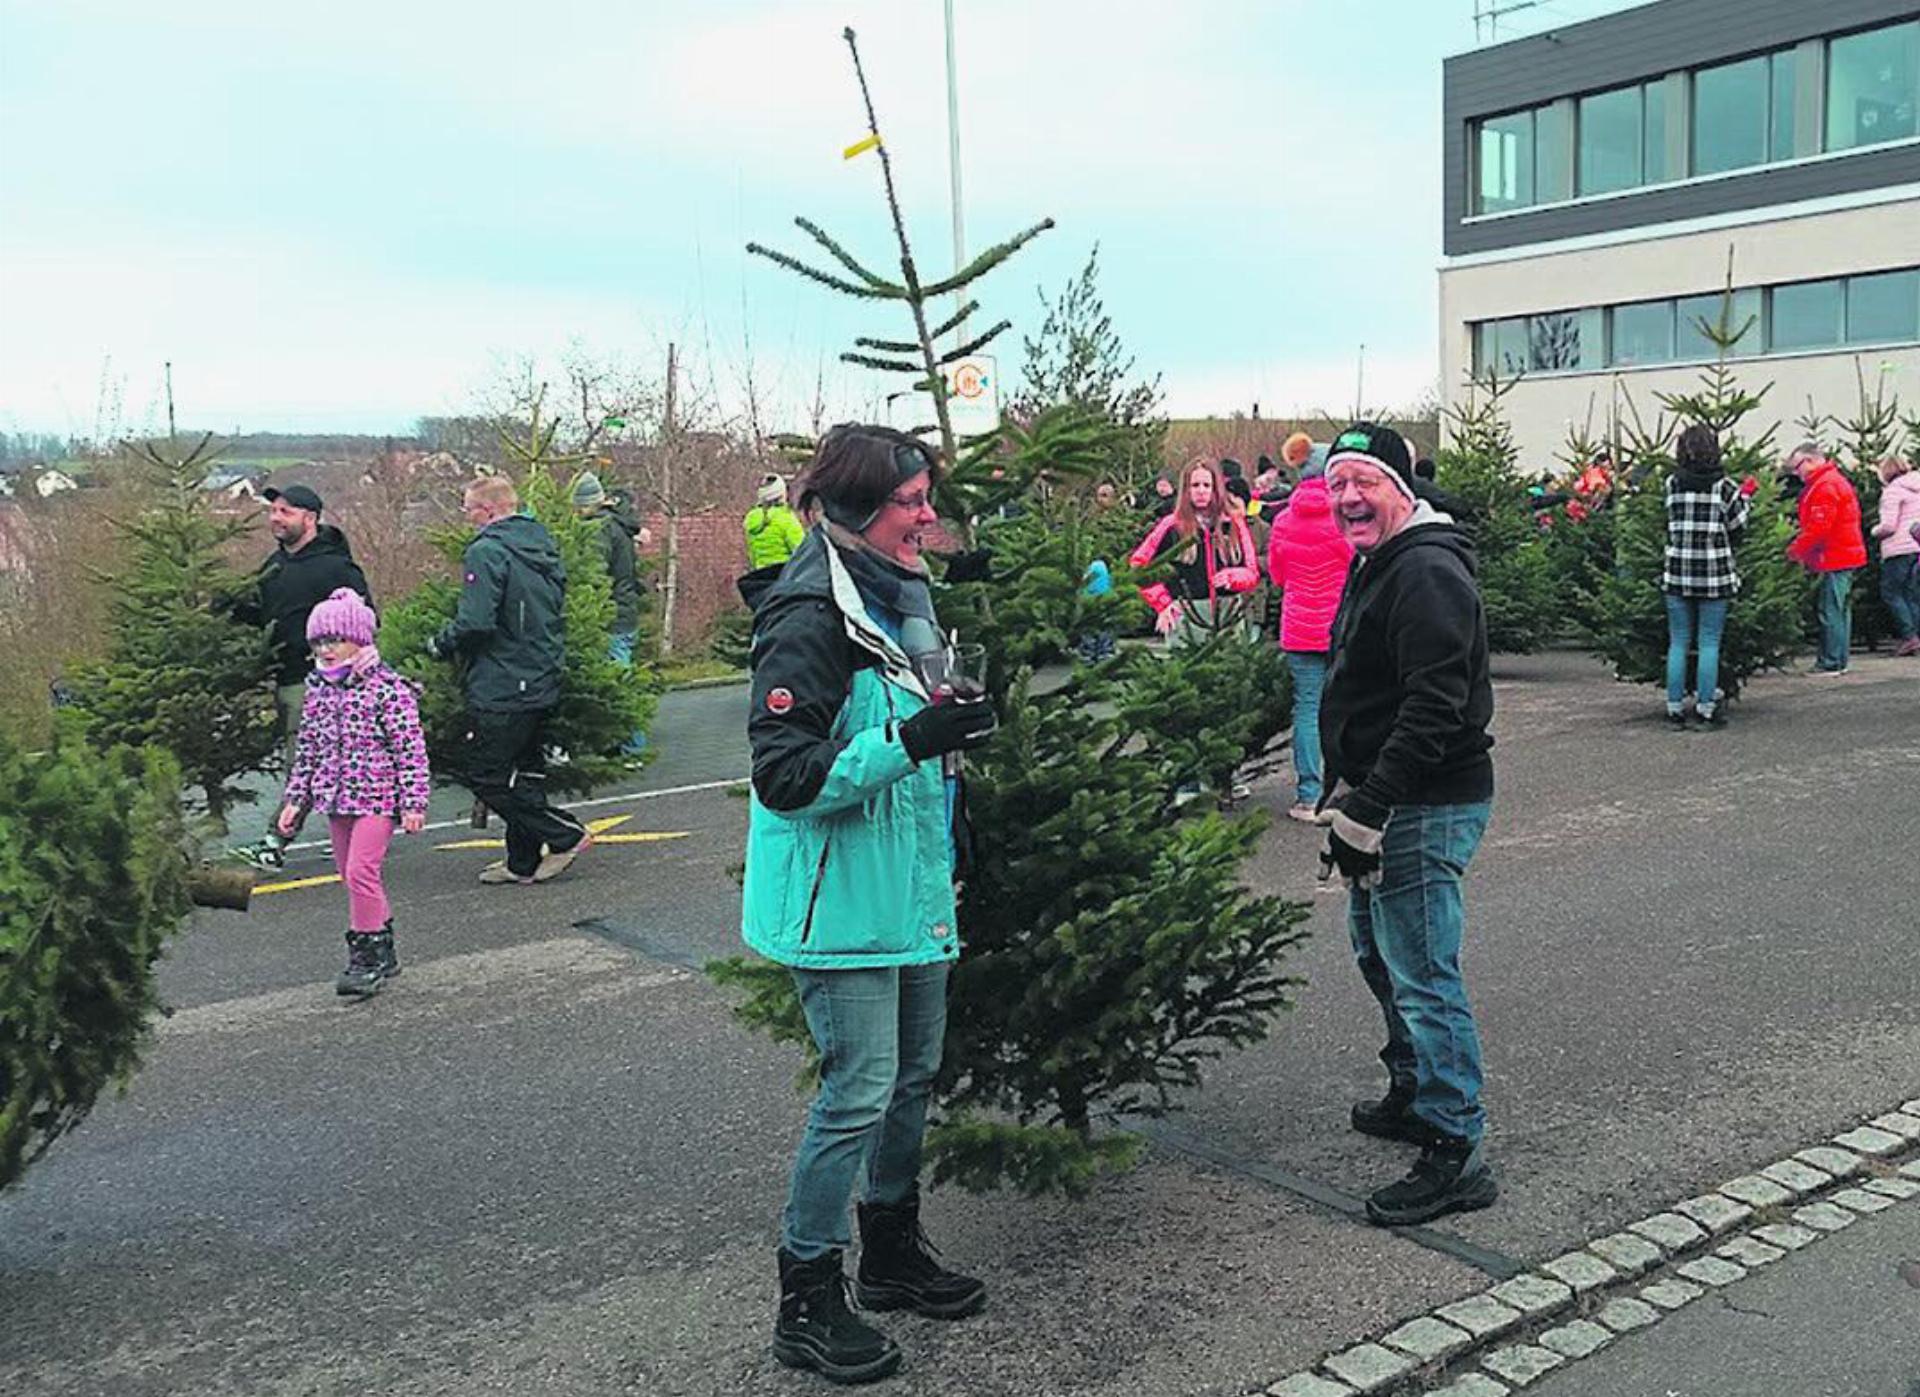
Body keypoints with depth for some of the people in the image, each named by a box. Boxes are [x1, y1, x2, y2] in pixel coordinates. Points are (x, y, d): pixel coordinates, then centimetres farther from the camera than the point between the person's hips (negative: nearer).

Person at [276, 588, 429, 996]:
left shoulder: (387, 687, -11)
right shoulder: (318, 690, 9)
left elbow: (411, 748, -11)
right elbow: (307, 749, 17)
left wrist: (413, 802, -14)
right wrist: (295, 799, 15)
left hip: (376, 795, -7)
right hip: (336, 797, 7)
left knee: (361, 872, -15)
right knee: (351, 875, 11)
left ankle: (366, 956, -4)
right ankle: (382, 954, 24)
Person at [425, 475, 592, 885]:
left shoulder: (487, 552, -15)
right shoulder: (544, 546, 12)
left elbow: (475, 623, -22)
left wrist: (441, 645, -5)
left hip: (501, 689, -9)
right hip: (543, 684, 9)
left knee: (483, 773, 0)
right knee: (525, 771, 15)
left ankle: (564, 835, 0)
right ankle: (523, 861, 21)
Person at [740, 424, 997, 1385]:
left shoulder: (898, 600, 11)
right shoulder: (808, 621, -20)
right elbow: (783, 775, -24)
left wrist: (952, 722, 10)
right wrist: (910, 740, -29)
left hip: (910, 885, 10)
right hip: (840, 896, -10)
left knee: (915, 1070, 18)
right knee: (861, 1088, -6)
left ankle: (892, 1252, 36)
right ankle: (807, 1302, 11)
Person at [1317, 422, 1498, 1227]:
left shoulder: (1427, 574, -18)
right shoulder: (1376, 567, 16)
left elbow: (1433, 710, -26)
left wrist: (1365, 812, -27)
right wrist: (1350, 800, 21)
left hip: (1427, 808, -11)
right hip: (1386, 800, 11)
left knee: (1423, 975, -7)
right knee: (1377, 947, 23)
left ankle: (1457, 1153, 1)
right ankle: (1412, 1093, 39)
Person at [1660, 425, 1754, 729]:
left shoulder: (1672, 484, 0)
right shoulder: (1725, 487, -5)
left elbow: (1671, 524, 8)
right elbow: (1737, 528, 0)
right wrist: (1744, 497, 15)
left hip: (1677, 575, 2)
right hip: (1715, 577, -2)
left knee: (1678, 643, 8)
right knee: (1709, 644, 4)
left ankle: (1675, 707, 10)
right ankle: (1706, 707, 7)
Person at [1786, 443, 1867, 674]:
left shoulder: (1825, 486, -15)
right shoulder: (1836, 480, 19)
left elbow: (1819, 527, -21)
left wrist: (1795, 550, -10)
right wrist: (1802, 550, 13)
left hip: (1834, 559, -11)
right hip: (1847, 556, 11)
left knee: (1830, 612, -8)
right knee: (1841, 610, 13)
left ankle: (1830, 663, -7)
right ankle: (1839, 661, 18)